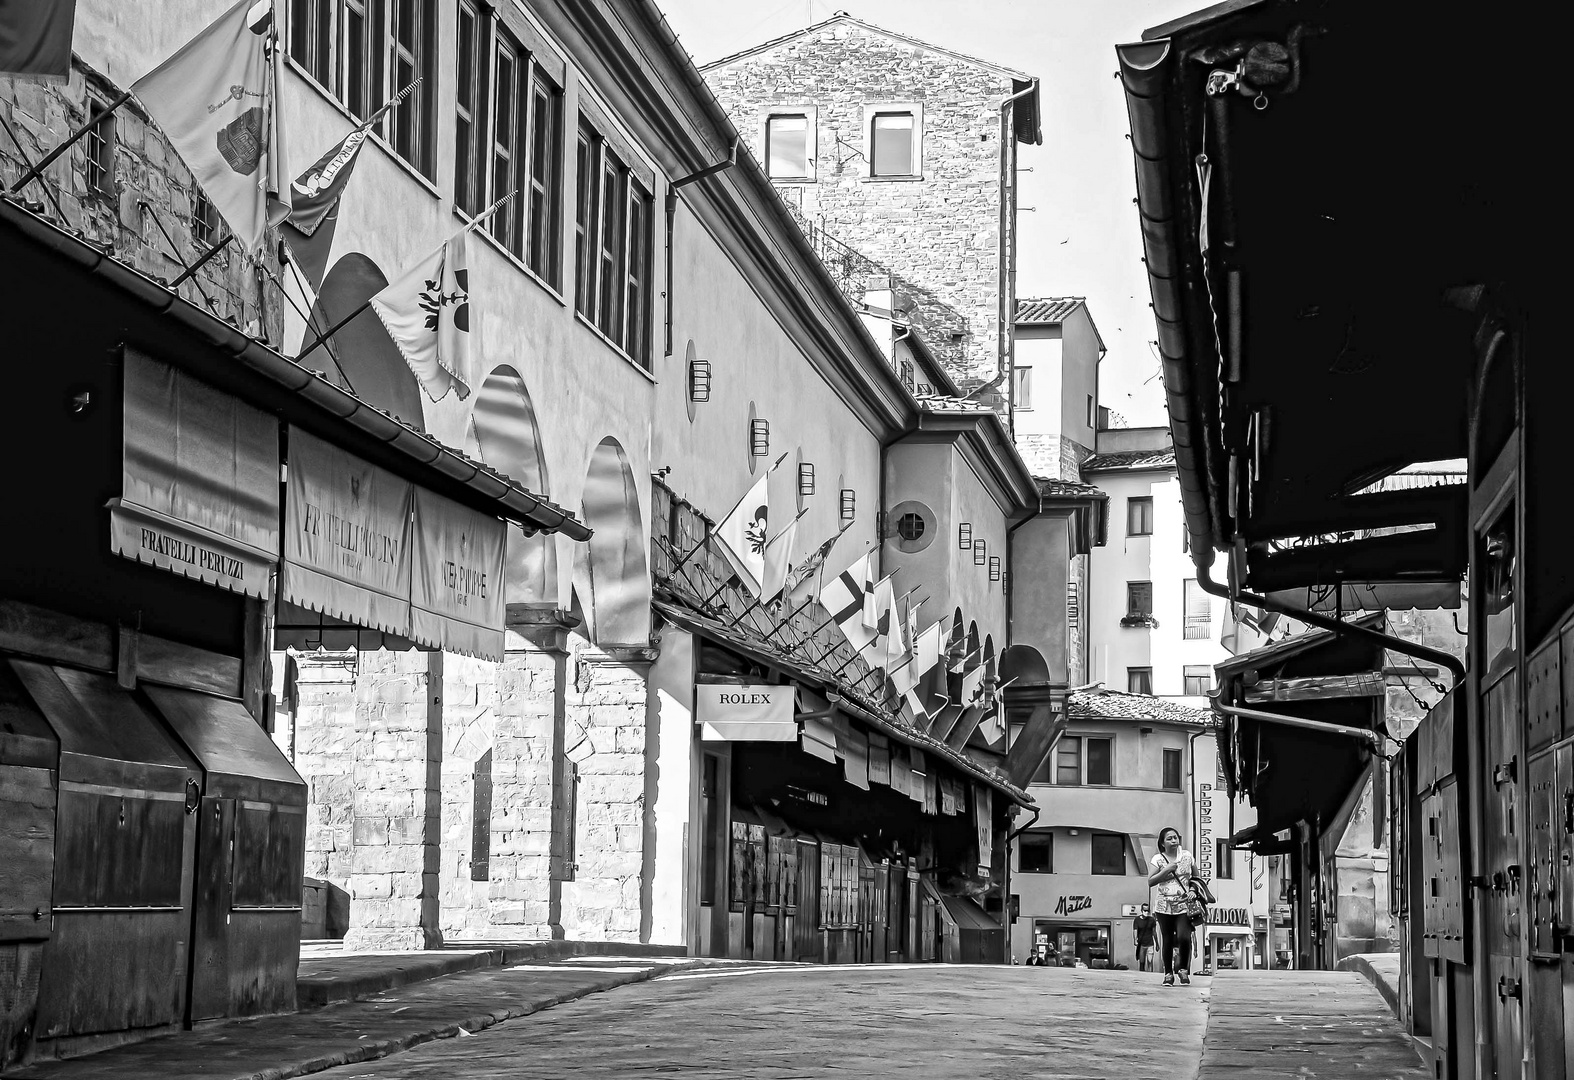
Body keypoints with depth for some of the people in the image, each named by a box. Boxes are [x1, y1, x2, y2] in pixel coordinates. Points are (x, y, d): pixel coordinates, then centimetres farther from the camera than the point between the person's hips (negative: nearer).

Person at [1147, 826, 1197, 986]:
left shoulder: (1187, 856, 7)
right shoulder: (1157, 859, 1)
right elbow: (1150, 882, -8)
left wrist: (1193, 890, 3)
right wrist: (1167, 870, -15)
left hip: (1184, 905, 0)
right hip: (1165, 907, 0)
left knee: (1184, 937, -17)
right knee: (1168, 941, 4)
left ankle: (1183, 969, 1)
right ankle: (1168, 974, 15)